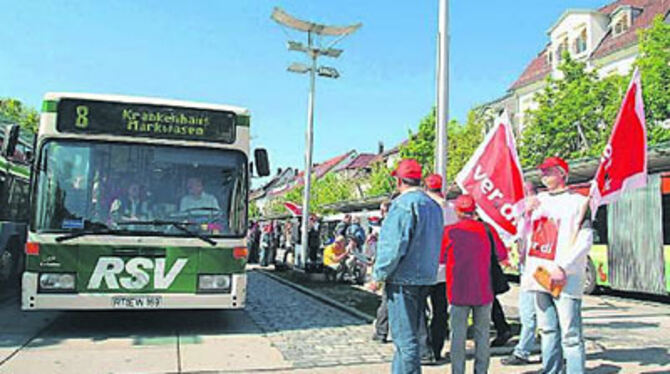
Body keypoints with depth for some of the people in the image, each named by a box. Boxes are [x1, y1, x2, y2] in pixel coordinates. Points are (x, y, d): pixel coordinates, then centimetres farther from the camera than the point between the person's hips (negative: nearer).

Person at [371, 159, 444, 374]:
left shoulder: (404, 204, -15)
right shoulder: (433, 206, 13)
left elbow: (394, 245, -19)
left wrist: (379, 276, -11)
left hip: (403, 279, -9)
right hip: (426, 278, 9)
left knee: (405, 337, -3)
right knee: (409, 334, 19)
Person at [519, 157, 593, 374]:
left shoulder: (577, 201, 0)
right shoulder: (538, 200, 17)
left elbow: (585, 241, -8)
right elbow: (524, 235, 22)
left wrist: (562, 267, -16)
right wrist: (527, 213, 3)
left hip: (565, 278, -5)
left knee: (570, 335, -7)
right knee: (548, 330, 12)